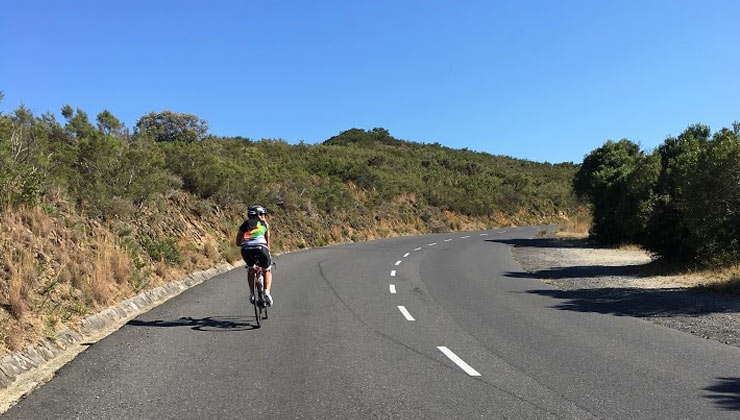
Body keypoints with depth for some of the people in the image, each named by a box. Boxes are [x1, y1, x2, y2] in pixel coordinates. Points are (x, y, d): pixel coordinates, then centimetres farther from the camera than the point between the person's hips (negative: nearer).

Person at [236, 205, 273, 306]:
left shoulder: (245, 224, 28)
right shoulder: (264, 223, 25)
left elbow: (238, 243, 24)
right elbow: (268, 242, 29)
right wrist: (268, 254, 39)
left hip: (246, 250, 2)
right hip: (260, 248, -2)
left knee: (250, 270, 31)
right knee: (267, 270, 22)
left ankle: (252, 294, 22)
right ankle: (267, 292, 0)